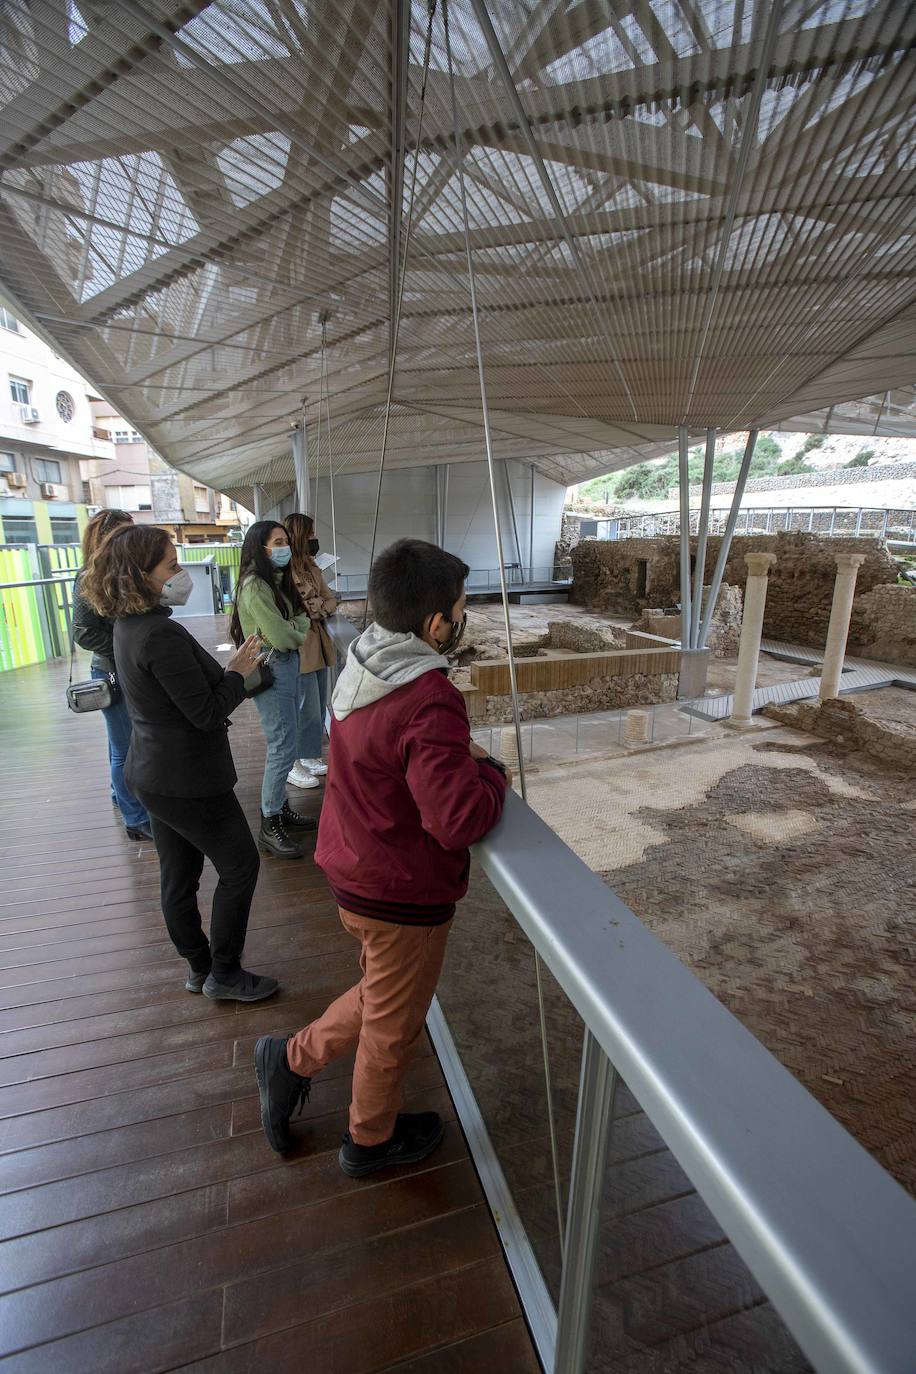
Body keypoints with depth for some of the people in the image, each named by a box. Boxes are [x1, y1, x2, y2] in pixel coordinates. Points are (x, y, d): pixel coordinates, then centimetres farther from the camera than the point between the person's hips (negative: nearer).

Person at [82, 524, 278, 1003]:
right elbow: (207, 714, -24)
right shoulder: (161, 634, -27)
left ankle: (200, 967, 37)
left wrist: (227, 671, 1)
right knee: (240, 865, 8)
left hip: (156, 774, 9)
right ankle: (224, 974, 22)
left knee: (178, 877, 19)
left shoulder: (129, 625, 4)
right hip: (187, 781, -9)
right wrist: (236, 672, -9)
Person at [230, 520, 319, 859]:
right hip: (270, 670, -9)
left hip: (287, 666, 9)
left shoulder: (278, 581, 13)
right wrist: (299, 636, 0)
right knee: (283, 748, -6)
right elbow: (283, 637, -21)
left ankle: (280, 808, 29)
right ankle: (269, 828, 5)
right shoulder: (254, 586, -16)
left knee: (284, 745, 16)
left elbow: (301, 619, 8)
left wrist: (291, 630, -13)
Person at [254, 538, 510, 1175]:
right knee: (394, 1025, 21)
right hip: (404, 895, -7)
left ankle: (294, 1057, 41)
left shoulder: (362, 667, -3)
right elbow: (460, 820, -34)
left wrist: (458, 754, 1)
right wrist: (492, 771, -15)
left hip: (355, 871, 8)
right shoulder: (430, 702, -31)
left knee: (382, 997, 32)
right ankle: (372, 1138, 46)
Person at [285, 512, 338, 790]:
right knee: (307, 711, -1)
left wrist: (320, 608, -9)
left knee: (318, 709, 16)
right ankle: (293, 765, 16)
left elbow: (330, 599, 11)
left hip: (318, 645, 9)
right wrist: (313, 609, -11)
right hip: (299, 650, -9)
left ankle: (309, 757, 32)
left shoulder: (311, 568, 11)